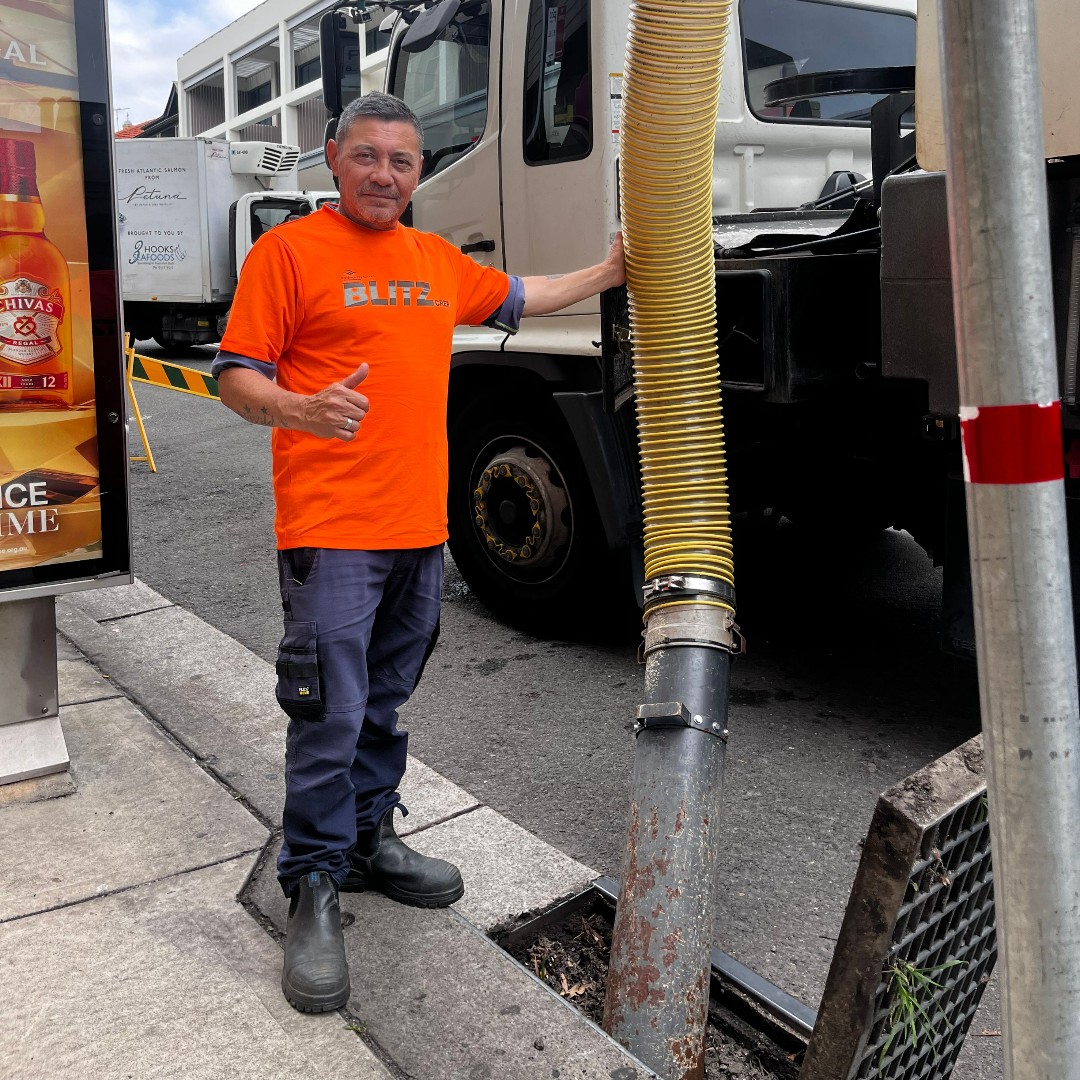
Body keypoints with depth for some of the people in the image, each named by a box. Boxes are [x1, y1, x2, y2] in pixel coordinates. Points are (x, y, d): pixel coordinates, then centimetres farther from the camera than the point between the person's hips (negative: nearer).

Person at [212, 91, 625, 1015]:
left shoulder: (437, 260, 17)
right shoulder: (291, 250, -2)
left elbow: (518, 298, 35)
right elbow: (237, 378, -6)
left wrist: (606, 275, 38)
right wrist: (302, 408, -25)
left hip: (420, 528, 7)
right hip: (330, 529, -6)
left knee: (383, 705, 16)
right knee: (330, 713, -6)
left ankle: (369, 840, 31)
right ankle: (314, 888, 8)